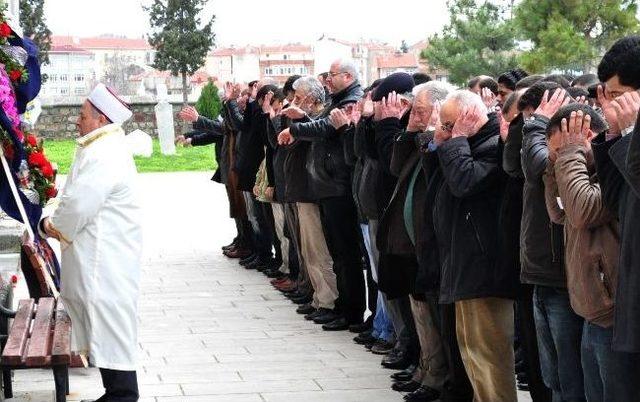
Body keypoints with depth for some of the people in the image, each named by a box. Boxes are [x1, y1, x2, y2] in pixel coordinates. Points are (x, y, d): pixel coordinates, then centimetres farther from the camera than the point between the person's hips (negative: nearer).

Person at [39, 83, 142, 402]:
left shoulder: (103, 155, -20)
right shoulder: (108, 148, 16)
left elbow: (79, 205, -24)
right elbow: (82, 200, 20)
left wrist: (53, 226, -6)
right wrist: (59, 224, 6)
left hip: (103, 264, -11)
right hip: (103, 256, 11)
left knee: (108, 324, -6)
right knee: (109, 327, 14)